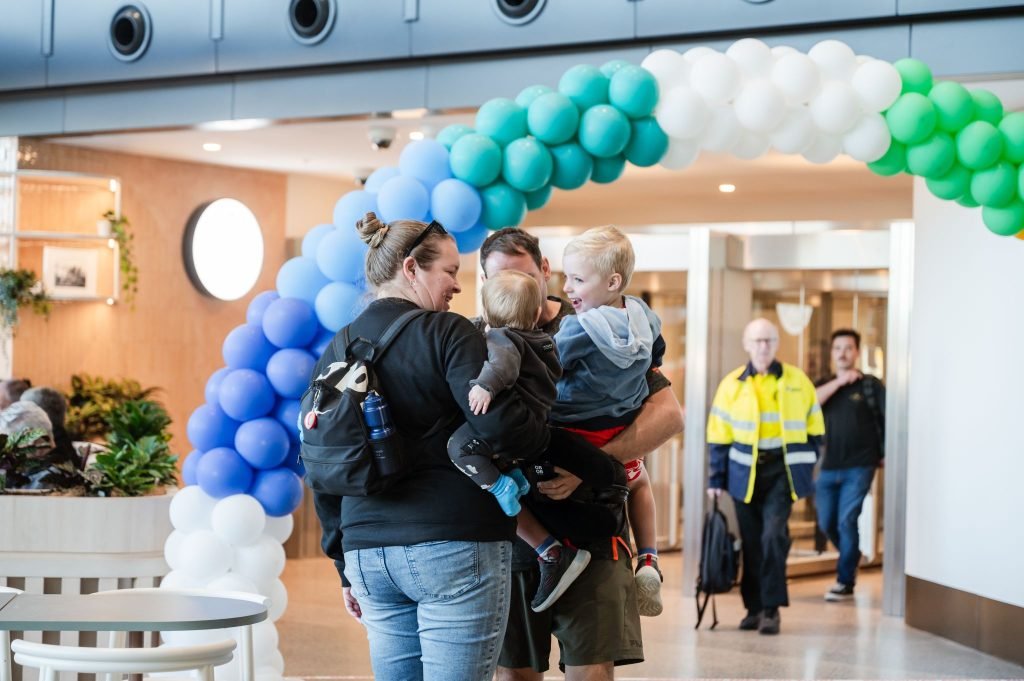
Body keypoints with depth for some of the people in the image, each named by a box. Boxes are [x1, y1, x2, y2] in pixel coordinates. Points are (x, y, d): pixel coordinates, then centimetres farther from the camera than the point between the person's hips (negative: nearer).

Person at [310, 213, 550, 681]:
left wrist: (346, 567, 22)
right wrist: (551, 441, 2)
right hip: (455, 550, -6)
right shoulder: (446, 333, -6)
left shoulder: (337, 351, 13)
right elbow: (499, 423, -18)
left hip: (369, 554, 6)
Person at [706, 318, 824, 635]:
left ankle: (772, 608, -8)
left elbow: (813, 426, 9)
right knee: (751, 542, 6)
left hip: (782, 469, -2)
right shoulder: (732, 385, 2)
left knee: (773, 535, -15)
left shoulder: (797, 381, 1)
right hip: (745, 472, 2)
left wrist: (805, 465, 3)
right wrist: (717, 479, 1)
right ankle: (754, 607, 16)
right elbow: (719, 436, 4)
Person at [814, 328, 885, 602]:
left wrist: (888, 452, -14)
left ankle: (845, 581, 2)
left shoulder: (871, 385, 0)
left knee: (846, 521, -9)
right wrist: (839, 381, -12)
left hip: (858, 467, -5)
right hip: (828, 466, 5)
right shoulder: (825, 385, 12)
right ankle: (851, 557, 36)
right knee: (827, 523, 9)